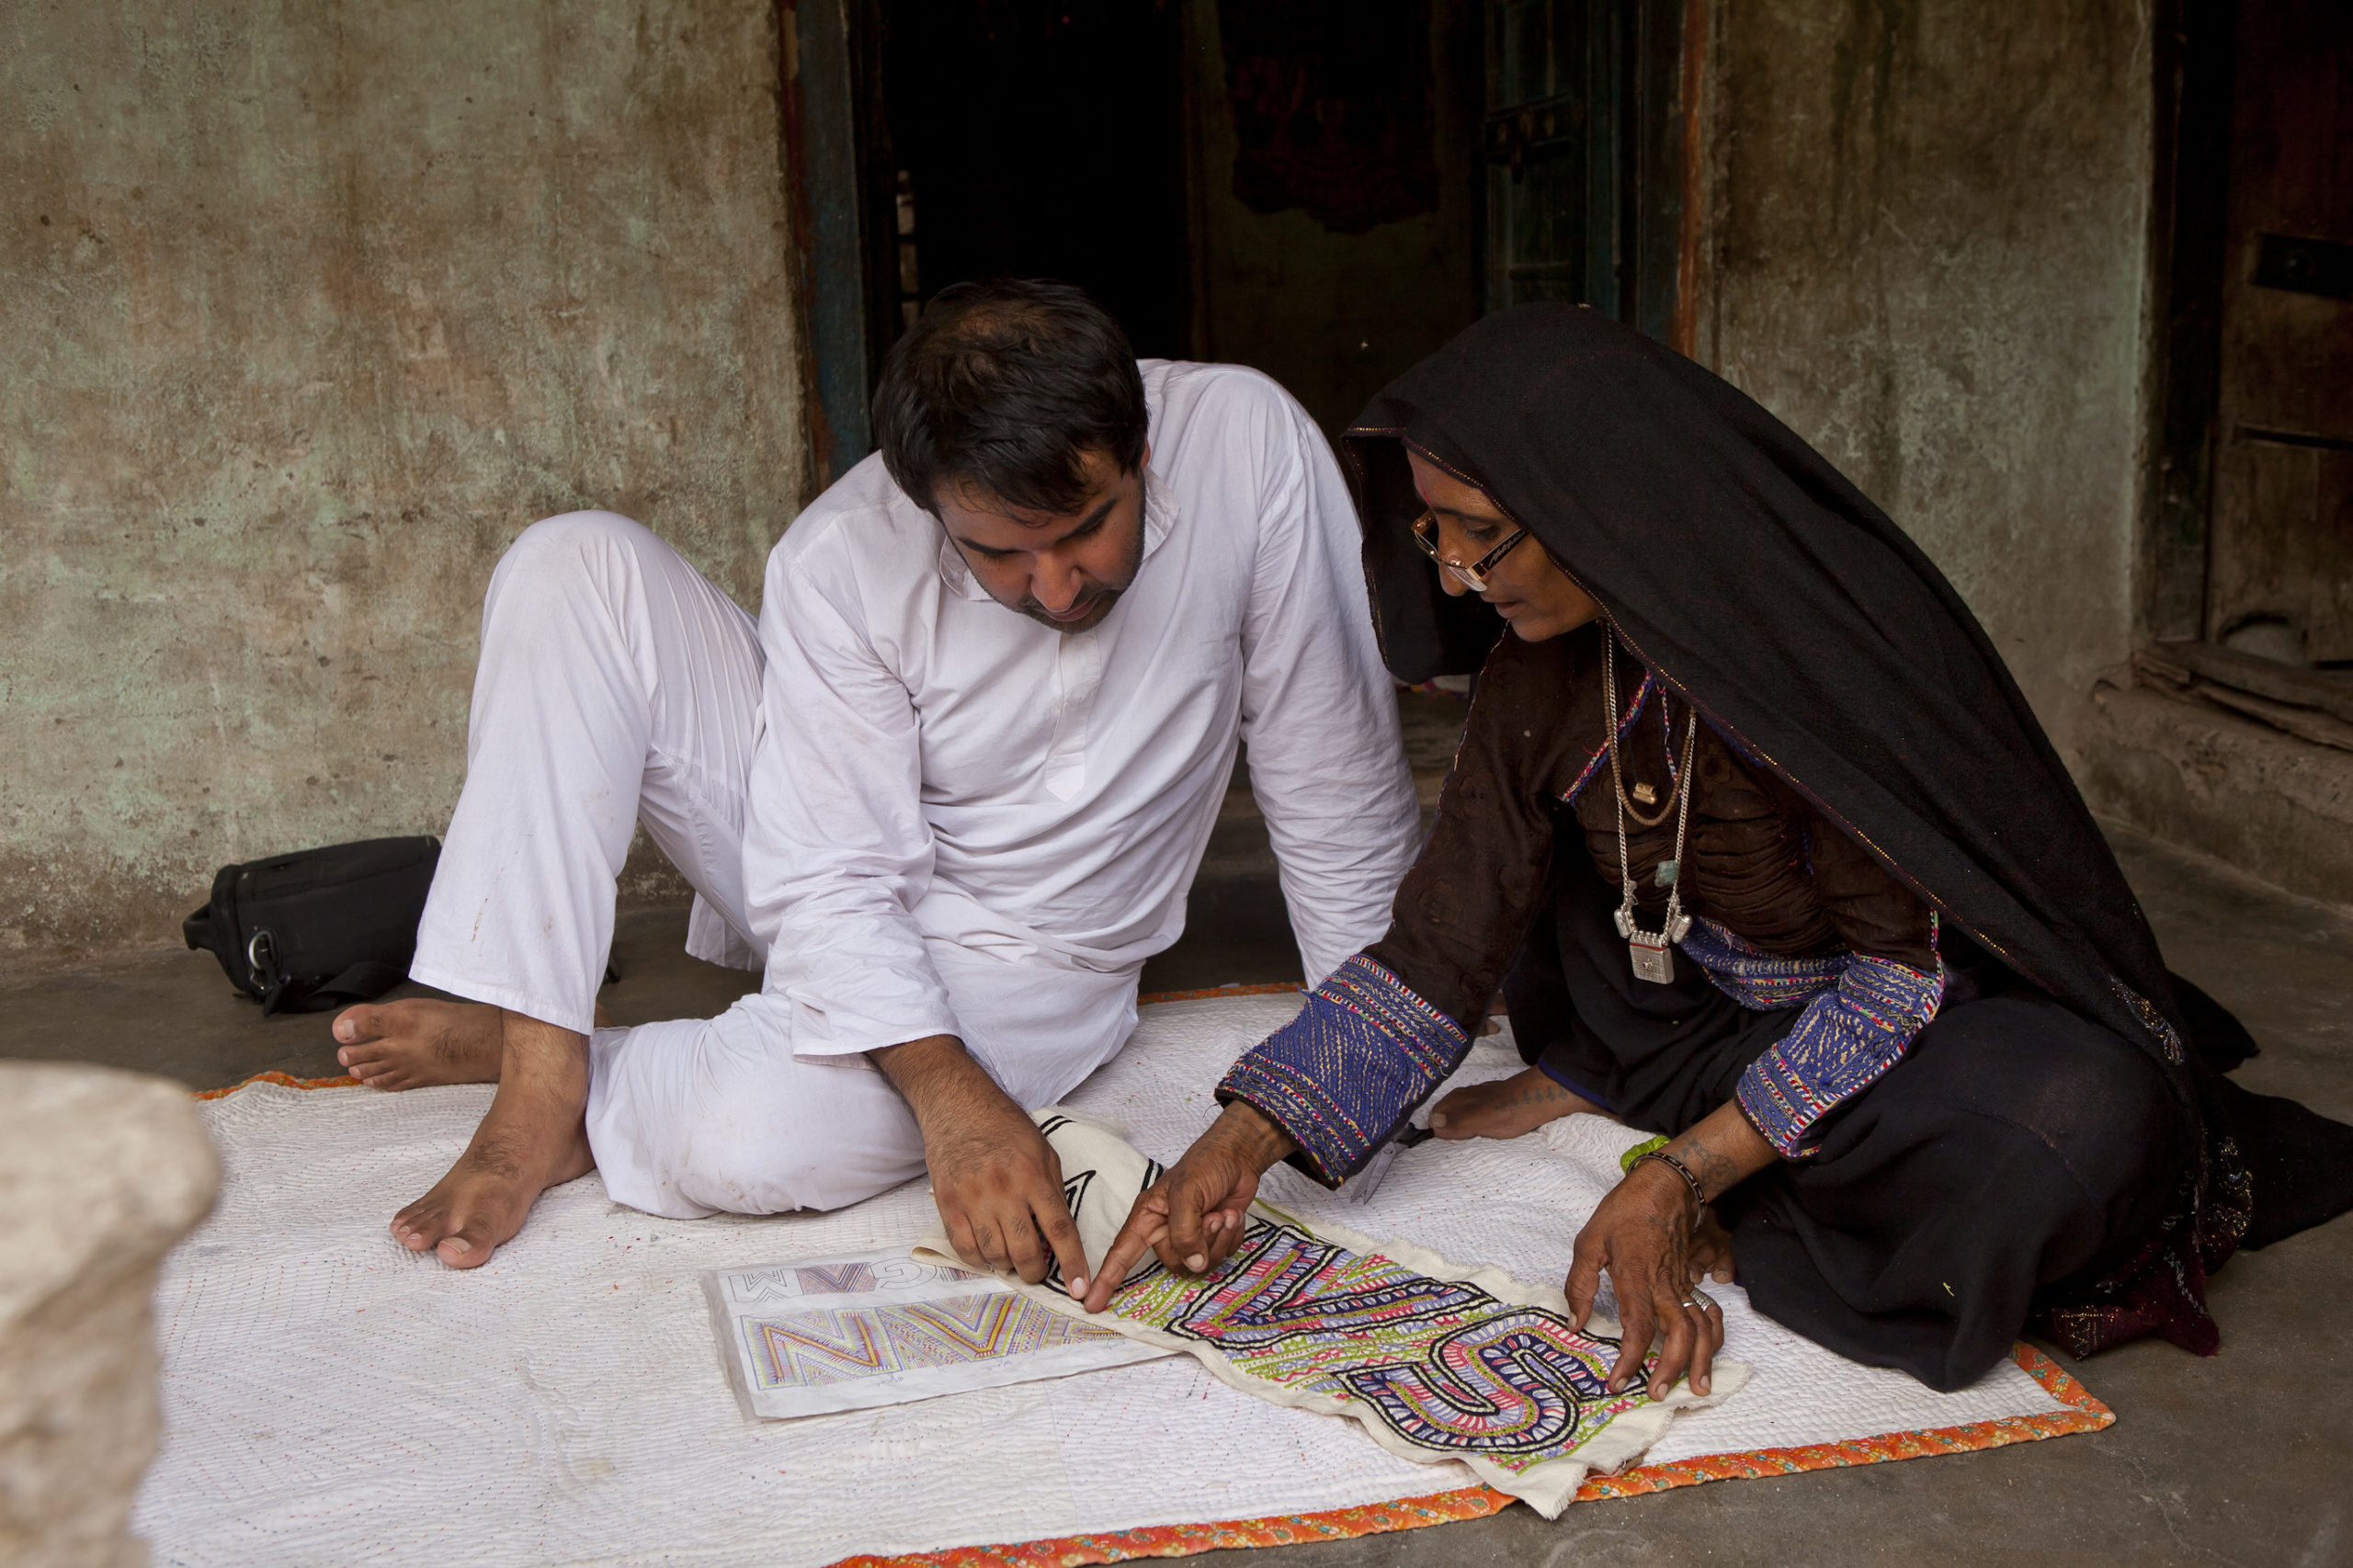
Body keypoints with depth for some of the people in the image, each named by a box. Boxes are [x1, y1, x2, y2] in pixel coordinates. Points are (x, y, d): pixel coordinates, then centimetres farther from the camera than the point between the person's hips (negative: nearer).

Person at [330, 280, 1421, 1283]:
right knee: (575, 565, -18)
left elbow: (1340, 784, -16)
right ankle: (539, 1058, -19)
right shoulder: (841, 561, -23)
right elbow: (833, 889, -23)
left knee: (753, 1144, -34)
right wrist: (949, 1094, -38)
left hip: (1021, 964, -2)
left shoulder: (1247, 442, -25)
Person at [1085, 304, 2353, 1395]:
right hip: (1722, 1018, 6)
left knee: (2074, 1127, -38)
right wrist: (1251, 1133, -21)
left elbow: (1899, 965, -26)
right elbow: (1435, 952, -8)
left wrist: (1683, 1174, -33)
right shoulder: (1537, 681, -8)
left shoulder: (1830, 640, -28)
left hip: (1941, 1011, -5)